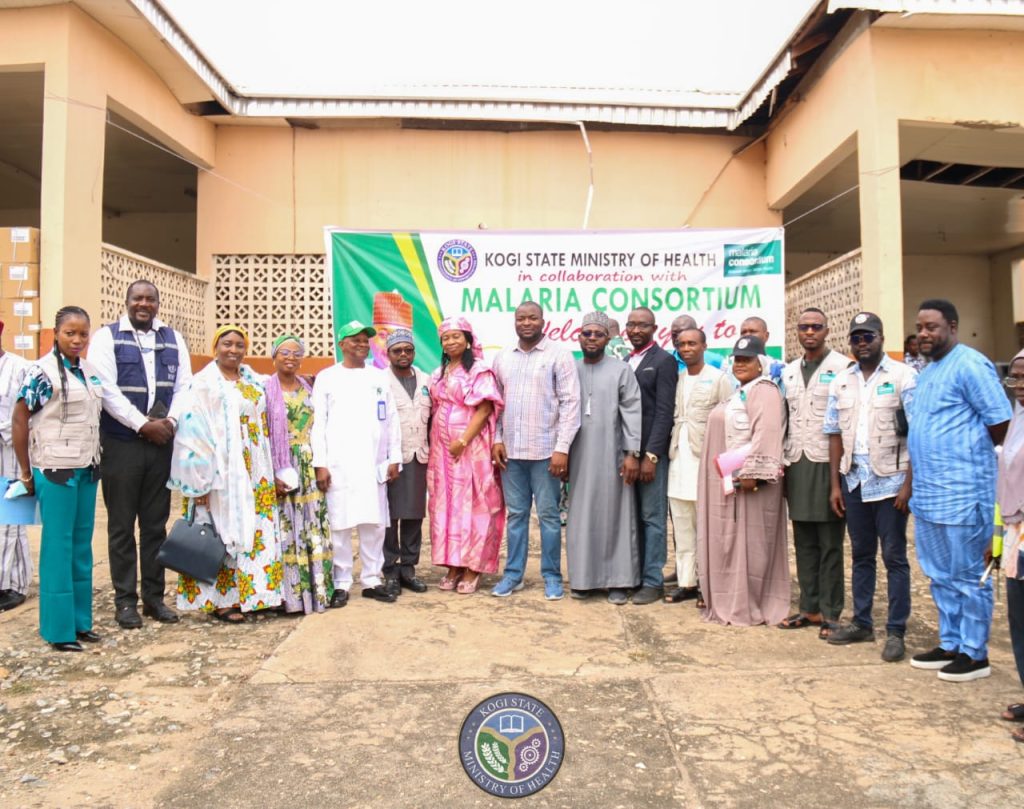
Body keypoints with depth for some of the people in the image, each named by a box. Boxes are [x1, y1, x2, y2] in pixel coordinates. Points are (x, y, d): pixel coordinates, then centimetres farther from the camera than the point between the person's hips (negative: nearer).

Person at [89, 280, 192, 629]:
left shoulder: (174, 338, 12)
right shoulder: (107, 337, 0)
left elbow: (184, 386, 7)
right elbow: (106, 388, -9)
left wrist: (170, 421, -9)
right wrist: (143, 424, -14)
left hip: (162, 443, 3)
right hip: (120, 443, -3)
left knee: (156, 524, 9)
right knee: (122, 526, 4)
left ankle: (154, 597, 19)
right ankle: (125, 600, 14)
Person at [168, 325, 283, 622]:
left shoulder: (253, 383, 13)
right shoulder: (203, 384, -5)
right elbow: (193, 433, -11)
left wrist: (267, 474, 11)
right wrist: (200, 481, -16)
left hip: (251, 473, 6)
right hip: (219, 473, -6)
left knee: (252, 530, 7)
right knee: (220, 533, -1)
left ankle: (247, 592, 17)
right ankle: (219, 600, 9)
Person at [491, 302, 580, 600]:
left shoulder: (559, 356, -4)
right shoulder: (502, 358, 10)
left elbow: (570, 403, -8)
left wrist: (562, 448, -13)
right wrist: (497, 439, 3)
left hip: (545, 451, -4)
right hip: (511, 451, 4)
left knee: (548, 515, 4)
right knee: (516, 514, 12)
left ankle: (552, 576, 16)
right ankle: (513, 574, 21)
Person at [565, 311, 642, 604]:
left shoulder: (621, 370, 1)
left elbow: (632, 413, -4)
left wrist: (633, 453, -11)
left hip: (611, 457, -3)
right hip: (578, 457, 3)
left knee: (613, 516, 3)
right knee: (581, 518, 7)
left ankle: (617, 580, 11)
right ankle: (583, 578, 17)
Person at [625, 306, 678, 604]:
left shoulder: (664, 361, -4)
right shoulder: (624, 362, 15)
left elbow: (664, 412, -11)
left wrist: (651, 455, -16)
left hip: (651, 451, -6)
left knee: (652, 517, 0)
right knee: (633, 517, 10)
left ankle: (652, 581, 8)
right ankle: (633, 575, 18)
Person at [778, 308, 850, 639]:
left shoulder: (842, 367, -3)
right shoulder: (788, 372, 15)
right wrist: (781, 462, 10)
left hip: (828, 463, -5)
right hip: (797, 464, 5)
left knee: (830, 543, 1)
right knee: (804, 542, 9)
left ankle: (830, 613, 10)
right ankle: (809, 607, 18)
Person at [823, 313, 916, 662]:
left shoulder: (903, 376, -4)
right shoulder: (841, 382, 9)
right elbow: (835, 435, 10)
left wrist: (908, 483, -14)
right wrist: (835, 484, 6)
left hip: (890, 481, -5)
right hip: (854, 482, 5)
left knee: (894, 558, 3)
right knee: (861, 556, 14)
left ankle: (896, 631, 13)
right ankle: (862, 623, 25)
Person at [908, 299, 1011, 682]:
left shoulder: (970, 365, -12)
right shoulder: (928, 371, 16)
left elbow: (1001, 422, -15)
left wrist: (972, 451, 1)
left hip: (961, 495, -9)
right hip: (927, 493, 9)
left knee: (967, 577, 3)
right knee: (941, 576, 17)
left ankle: (974, 654, 16)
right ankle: (950, 645, 29)